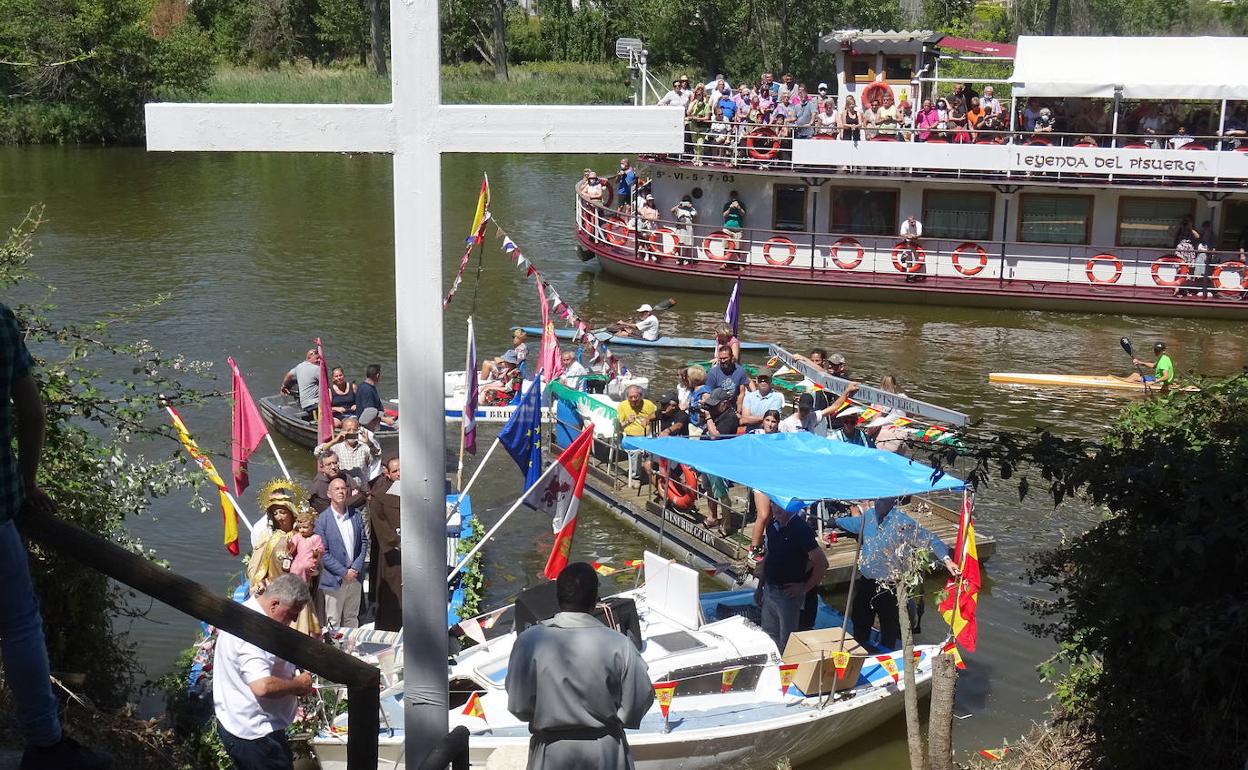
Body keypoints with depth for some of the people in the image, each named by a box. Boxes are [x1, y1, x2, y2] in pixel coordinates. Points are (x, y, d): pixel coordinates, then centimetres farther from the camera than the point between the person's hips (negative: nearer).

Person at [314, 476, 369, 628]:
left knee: (352, 619, 13)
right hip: (334, 580, -4)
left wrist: (356, 568, -4)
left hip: (354, 576, 4)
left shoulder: (356, 515, 5)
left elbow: (364, 542, 8)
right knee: (333, 622, 2)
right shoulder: (322, 520, -9)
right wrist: (344, 572, -13)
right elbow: (322, 553, -11)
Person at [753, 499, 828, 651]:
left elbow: (822, 563, -22)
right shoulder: (773, 525, 3)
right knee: (769, 636, 18)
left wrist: (805, 588, -15)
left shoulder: (800, 529, -20)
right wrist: (760, 587, 15)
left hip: (788, 594, -7)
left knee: (786, 641, 4)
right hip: (769, 590, 7)